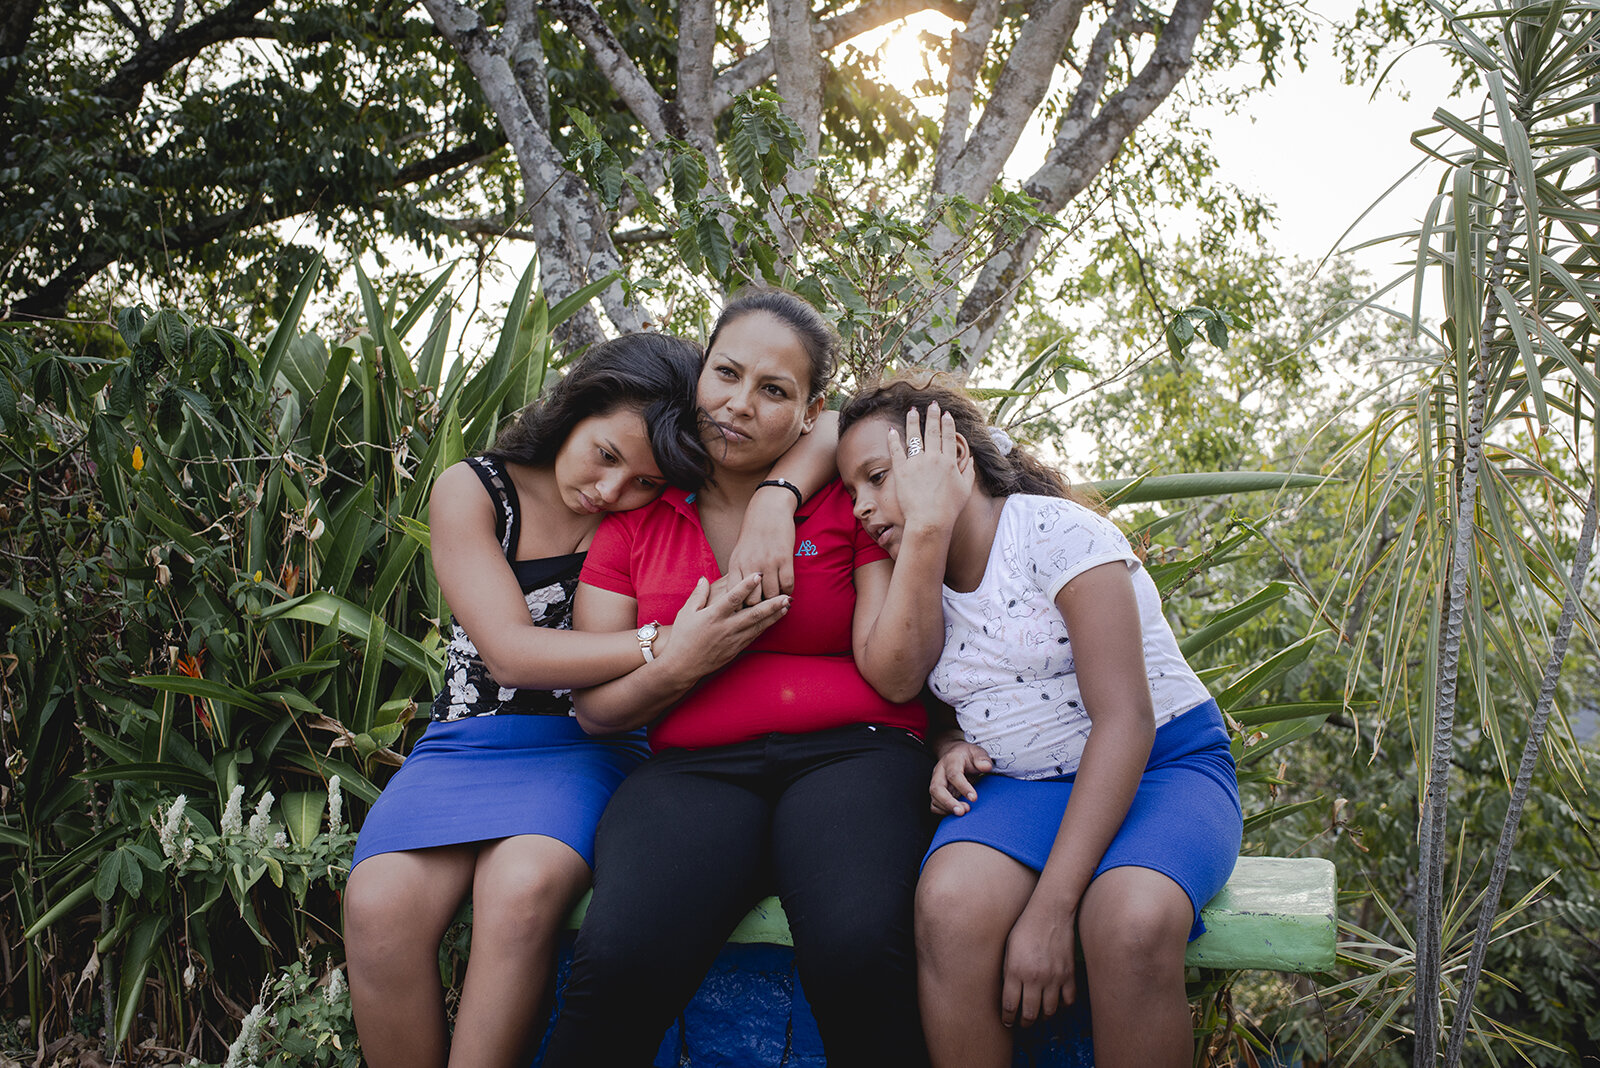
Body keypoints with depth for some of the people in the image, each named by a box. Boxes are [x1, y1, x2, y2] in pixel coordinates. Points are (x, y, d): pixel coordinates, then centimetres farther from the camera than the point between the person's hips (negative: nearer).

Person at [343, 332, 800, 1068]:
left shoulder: (663, 514, 1)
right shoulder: (473, 490, -2)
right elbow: (510, 651, -13)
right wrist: (666, 646, -26)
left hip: (588, 745, -1)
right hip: (467, 743, 1)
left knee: (522, 890, -33)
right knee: (380, 903, -28)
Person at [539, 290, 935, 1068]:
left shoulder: (850, 499, 8)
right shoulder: (638, 514, 13)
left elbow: (896, 677, -2)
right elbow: (596, 706, 11)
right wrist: (685, 661, -7)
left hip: (850, 753, -1)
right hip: (696, 770, 1)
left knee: (858, 953, -34)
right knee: (620, 960, -31)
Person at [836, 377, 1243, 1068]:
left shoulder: (1055, 531, -13)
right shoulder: (918, 574, 8)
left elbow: (1124, 721, -21)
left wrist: (1051, 907, -28)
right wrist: (950, 746, -10)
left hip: (1160, 765, -4)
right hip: (1019, 783, 4)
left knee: (1130, 922, -38)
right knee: (950, 903, -31)